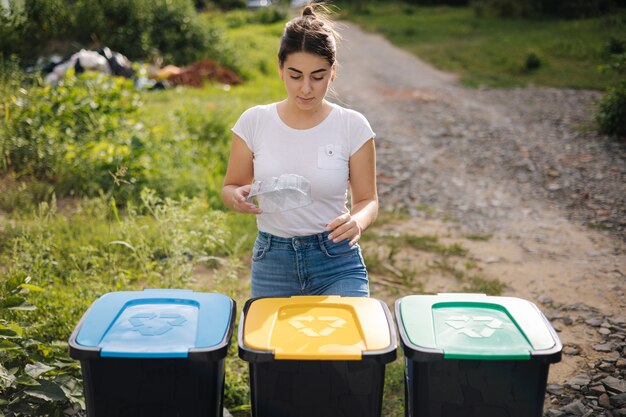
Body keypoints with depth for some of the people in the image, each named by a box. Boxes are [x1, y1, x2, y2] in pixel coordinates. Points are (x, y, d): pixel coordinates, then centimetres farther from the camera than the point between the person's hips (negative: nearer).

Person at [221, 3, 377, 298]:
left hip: (337, 262, -1)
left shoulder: (353, 126, -5)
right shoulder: (254, 122, -2)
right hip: (272, 262, 1)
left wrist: (357, 222, -22)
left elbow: (367, 199, 1)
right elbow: (230, 187, 8)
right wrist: (238, 198, -16)